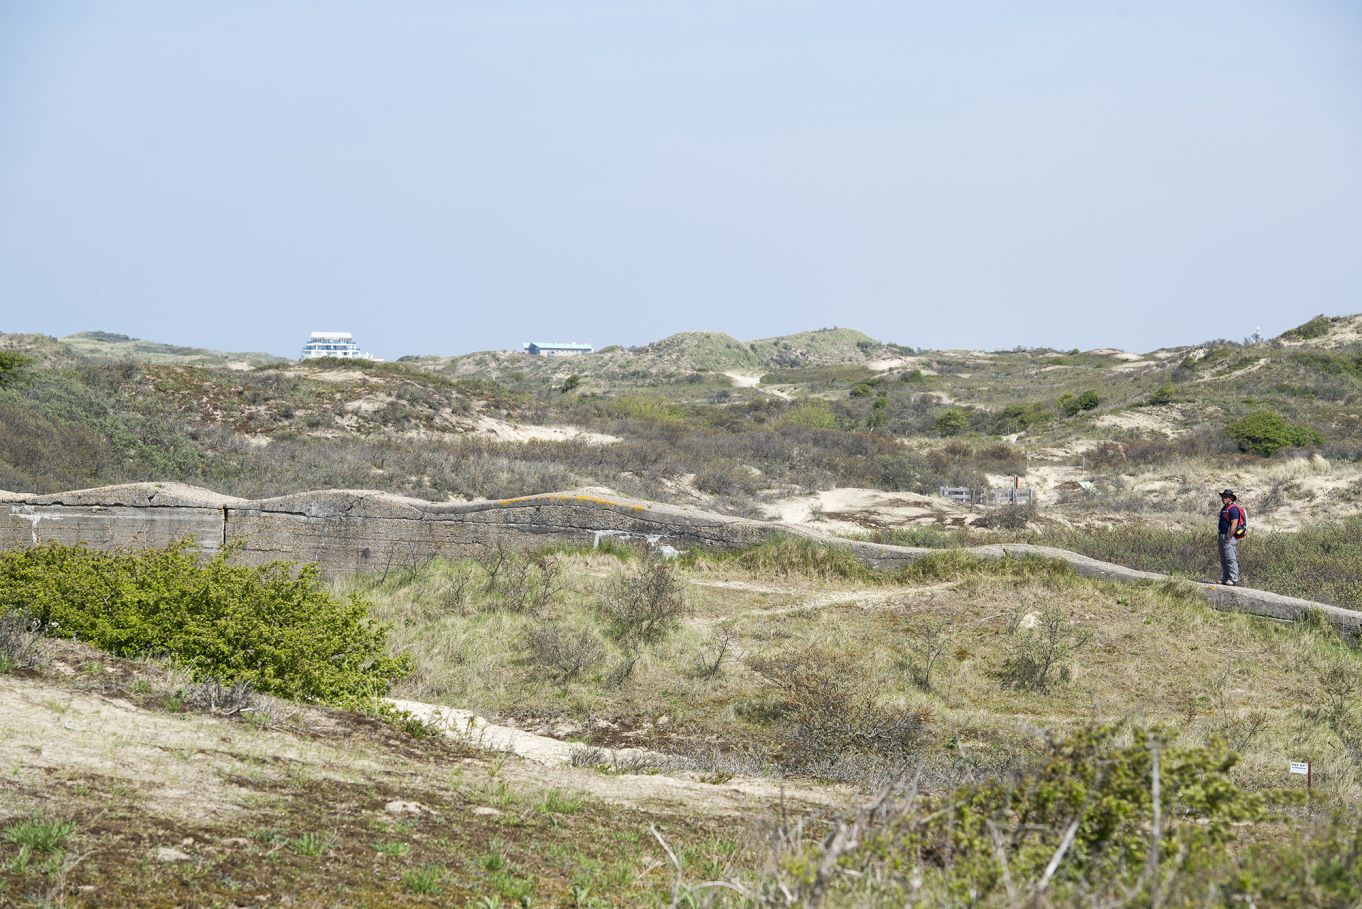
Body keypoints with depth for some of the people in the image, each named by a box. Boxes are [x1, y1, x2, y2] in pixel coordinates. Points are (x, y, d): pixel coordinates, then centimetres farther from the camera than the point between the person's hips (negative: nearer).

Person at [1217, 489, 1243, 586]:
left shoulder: (1233, 509, -13)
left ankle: (1234, 580, -13)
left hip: (1229, 537, -11)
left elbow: (1234, 525, -20)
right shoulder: (1224, 509, 19)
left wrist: (1228, 538, -21)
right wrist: (1219, 536, 19)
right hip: (1222, 536, 11)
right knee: (1223, 560, 12)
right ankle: (1225, 579, 17)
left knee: (1231, 559, -12)